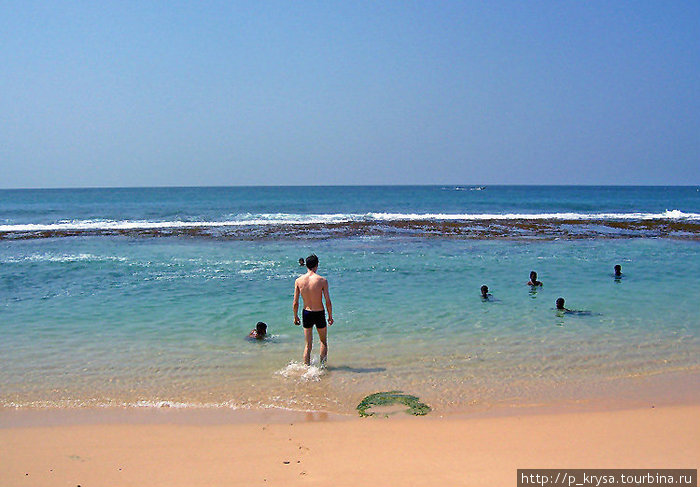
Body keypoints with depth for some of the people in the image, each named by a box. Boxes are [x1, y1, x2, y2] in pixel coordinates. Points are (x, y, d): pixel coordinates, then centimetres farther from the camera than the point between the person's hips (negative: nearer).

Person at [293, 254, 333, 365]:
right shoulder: (322, 280, -14)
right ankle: (322, 365, 24)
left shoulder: (298, 280, -6)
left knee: (308, 345, 13)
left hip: (306, 313, 2)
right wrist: (330, 316, 2)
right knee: (323, 341, 20)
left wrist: (295, 316, 12)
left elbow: (295, 303, -2)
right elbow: (328, 301, -12)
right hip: (319, 314, -2)